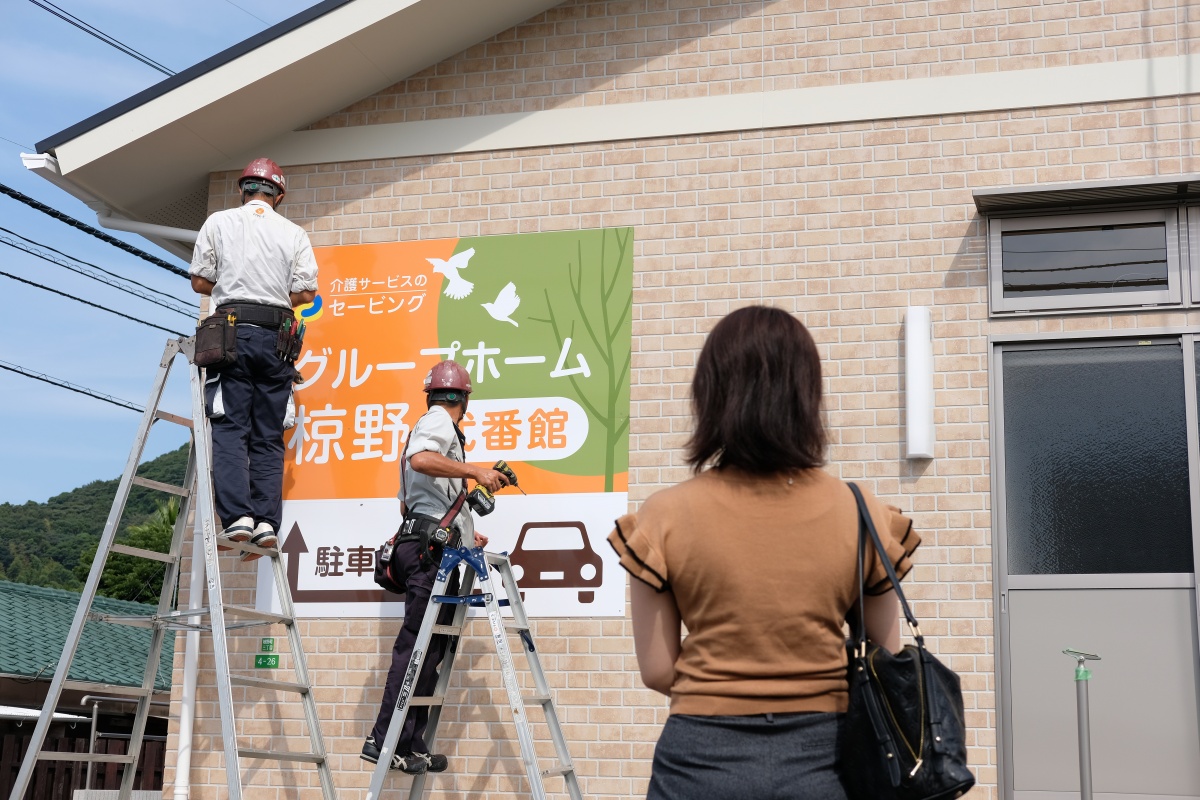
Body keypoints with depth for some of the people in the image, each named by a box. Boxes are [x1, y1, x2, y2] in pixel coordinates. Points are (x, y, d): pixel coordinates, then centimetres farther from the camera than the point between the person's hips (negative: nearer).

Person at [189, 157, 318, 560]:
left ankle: (237, 515, -18)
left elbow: (200, 281, 6)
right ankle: (267, 521, -5)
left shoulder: (218, 223, 8)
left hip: (232, 331, -1)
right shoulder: (294, 233, 9)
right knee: (269, 436, 4)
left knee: (230, 428, -4)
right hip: (276, 336, 2)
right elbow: (306, 291, 3)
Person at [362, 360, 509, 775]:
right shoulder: (439, 422, -1)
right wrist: (476, 471, -22)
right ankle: (384, 741, -16)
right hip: (430, 549, -10)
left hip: (426, 549, 10)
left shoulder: (429, 426, 30)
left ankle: (413, 745, 7)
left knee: (430, 647, 7)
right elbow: (420, 459, -25)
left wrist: (464, 533, 36)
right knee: (416, 644, -14)